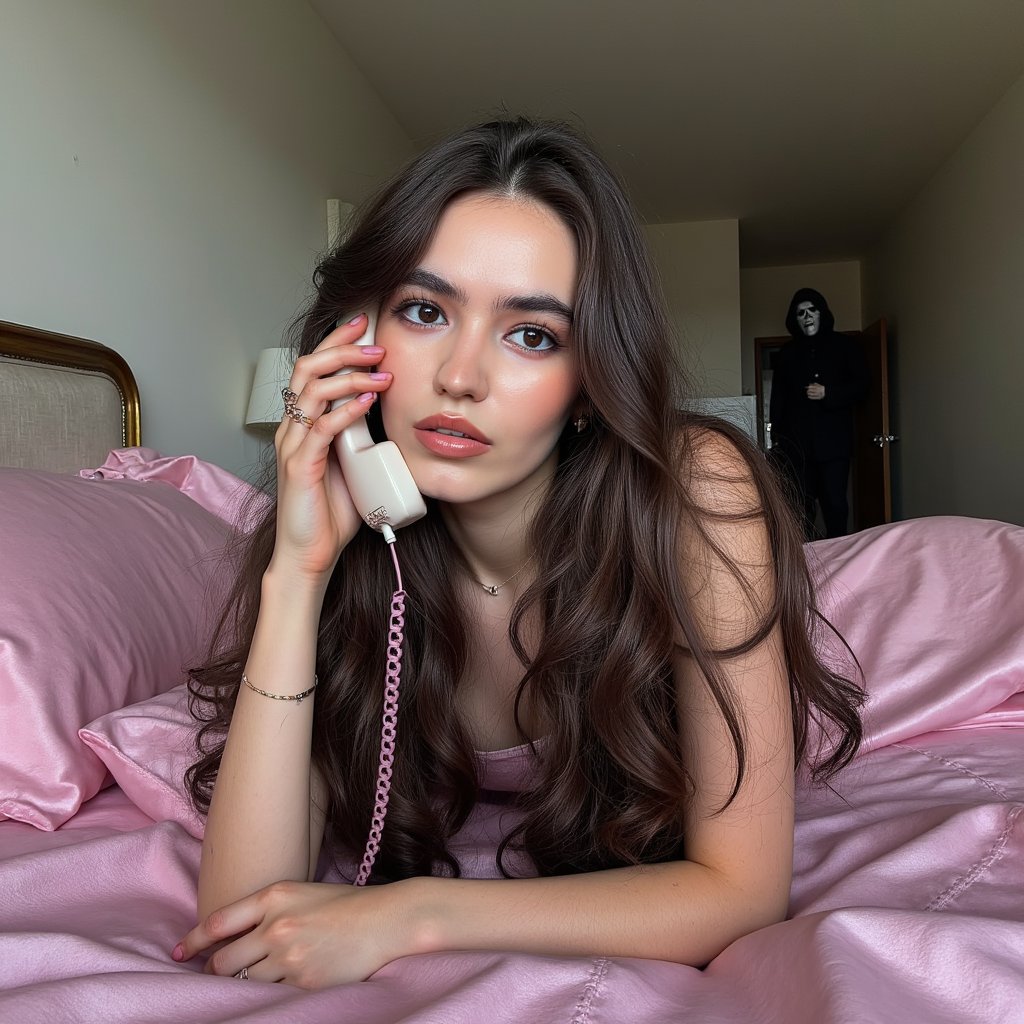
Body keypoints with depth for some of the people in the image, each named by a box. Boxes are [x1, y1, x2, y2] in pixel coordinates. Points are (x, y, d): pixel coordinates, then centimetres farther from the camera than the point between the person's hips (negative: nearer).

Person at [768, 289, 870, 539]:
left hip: (833, 441, -2)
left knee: (835, 504, -6)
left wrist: (828, 394, -10)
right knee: (802, 508, 0)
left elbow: (862, 387, 6)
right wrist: (777, 441, 5)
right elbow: (778, 401, 13)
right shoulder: (786, 354, 16)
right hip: (796, 444, 2)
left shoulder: (843, 346, 10)